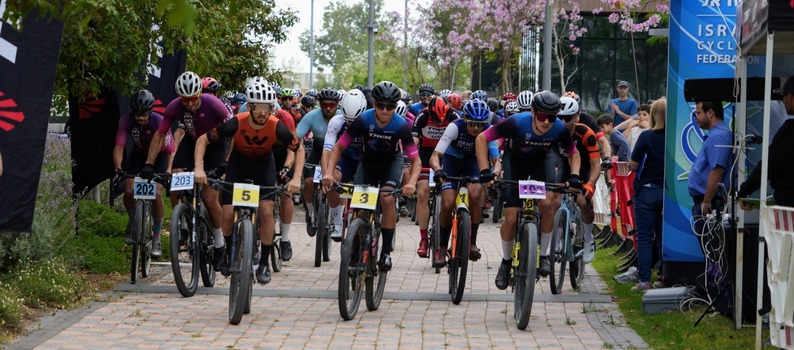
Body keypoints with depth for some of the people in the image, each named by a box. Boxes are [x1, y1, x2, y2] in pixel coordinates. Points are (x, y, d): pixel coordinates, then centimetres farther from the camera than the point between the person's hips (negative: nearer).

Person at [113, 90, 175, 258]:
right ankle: (133, 221, 16)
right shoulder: (126, 120, -27)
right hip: (138, 154, 3)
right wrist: (118, 168, -44)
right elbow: (119, 146, -29)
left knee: (157, 194, -17)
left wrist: (168, 171, -46)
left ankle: (156, 239, -5)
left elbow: (171, 150, -32)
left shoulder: (159, 122, -33)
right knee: (129, 190, -15)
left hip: (159, 155, -3)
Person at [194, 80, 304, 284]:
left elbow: (299, 150, -14)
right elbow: (202, 140, -21)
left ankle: (264, 263, -1)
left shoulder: (277, 127, -30)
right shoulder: (236, 124, -32)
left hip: (264, 165, 0)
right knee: (228, 214, -11)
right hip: (238, 164, 0)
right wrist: (199, 168, -34)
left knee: (266, 211, -16)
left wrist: (296, 178, -27)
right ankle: (229, 253, 17)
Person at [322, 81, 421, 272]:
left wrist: (411, 183, -45)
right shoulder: (363, 120, -27)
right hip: (368, 161, 1)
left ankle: (386, 252, -14)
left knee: (388, 199, -24)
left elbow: (415, 160, -25)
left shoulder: (401, 125, -28)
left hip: (391, 161, -1)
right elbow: (338, 147, -19)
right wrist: (329, 173, -34)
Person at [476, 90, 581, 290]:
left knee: (547, 204, -26)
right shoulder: (517, 123, -34)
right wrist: (485, 171, -32)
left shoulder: (559, 129, -27)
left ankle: (544, 255, -8)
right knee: (511, 218, -8)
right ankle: (506, 262, 16)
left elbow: (574, 153, -6)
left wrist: (574, 176, -24)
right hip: (515, 161, -1)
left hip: (542, 160, 1)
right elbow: (481, 138, -25)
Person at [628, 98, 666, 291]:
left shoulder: (646, 136, -12)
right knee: (664, 237, 12)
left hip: (647, 191, -3)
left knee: (645, 237, 2)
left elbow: (633, 166, -10)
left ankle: (644, 280, -2)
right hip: (669, 192, 3)